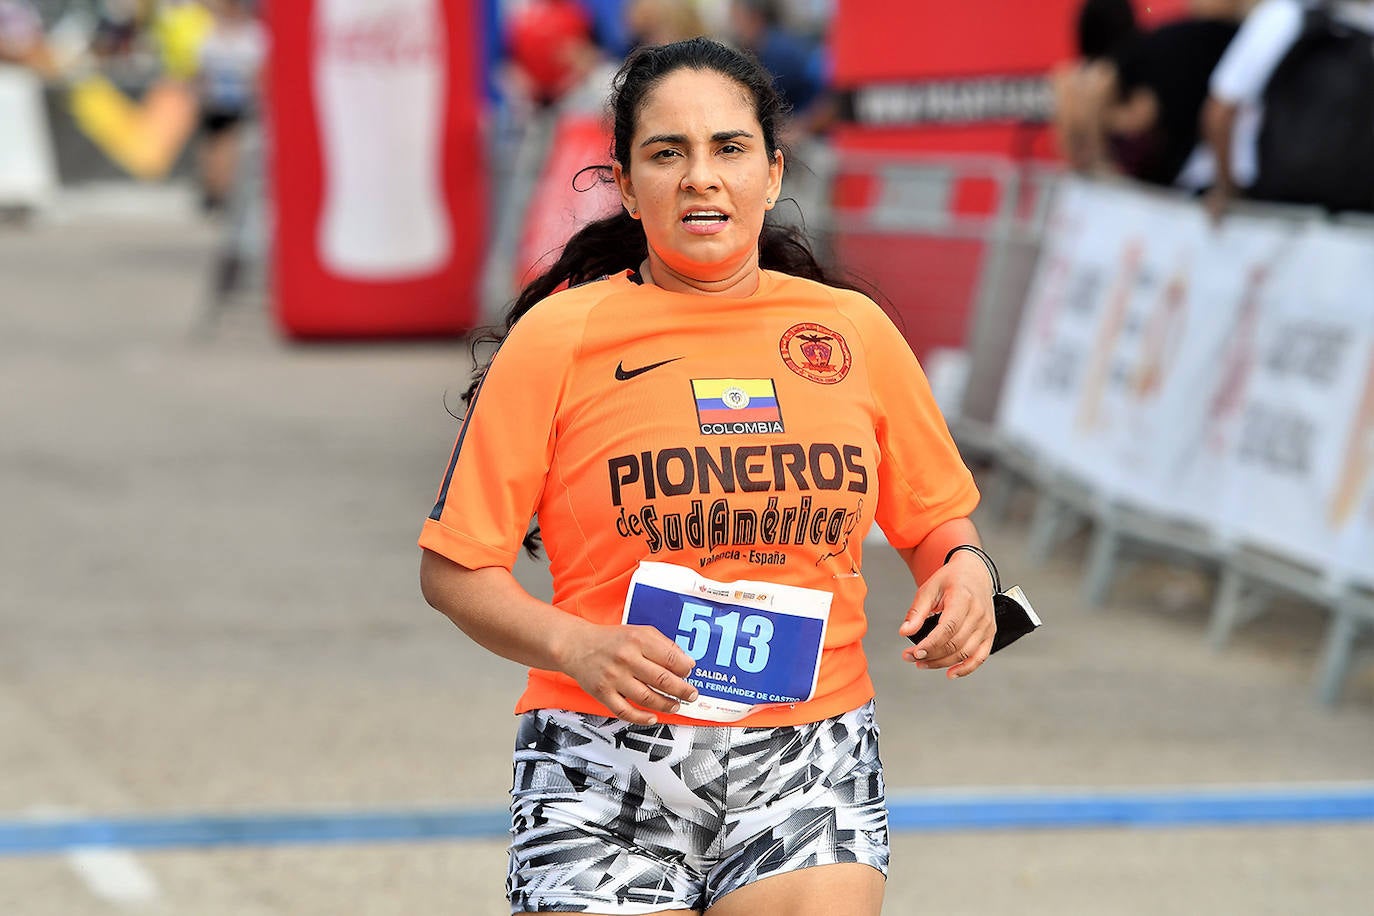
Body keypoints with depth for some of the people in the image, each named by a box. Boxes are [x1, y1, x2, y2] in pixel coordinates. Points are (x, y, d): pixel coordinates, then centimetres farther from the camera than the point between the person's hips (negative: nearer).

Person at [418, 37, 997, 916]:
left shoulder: (855, 331, 7)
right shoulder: (557, 338, -1)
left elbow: (936, 515, 20)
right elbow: (455, 567, -1)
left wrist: (964, 569, -3)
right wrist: (578, 647, -17)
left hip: (811, 763, 2)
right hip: (609, 762, -2)